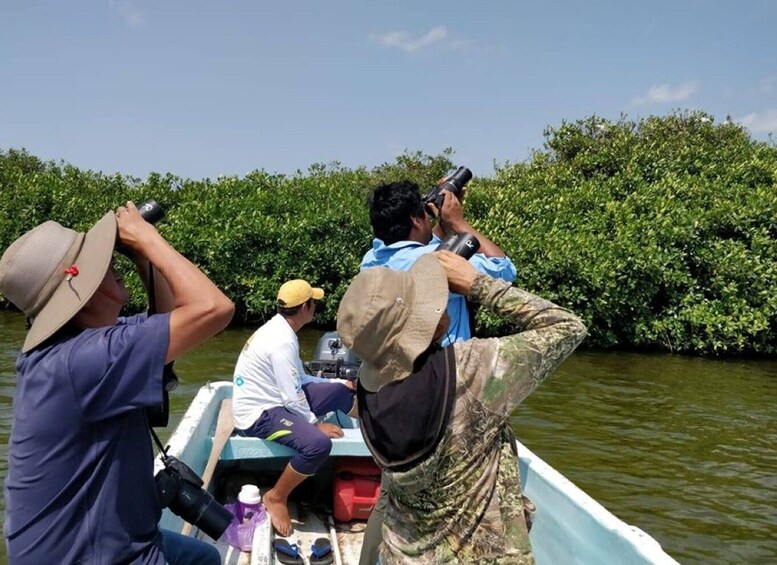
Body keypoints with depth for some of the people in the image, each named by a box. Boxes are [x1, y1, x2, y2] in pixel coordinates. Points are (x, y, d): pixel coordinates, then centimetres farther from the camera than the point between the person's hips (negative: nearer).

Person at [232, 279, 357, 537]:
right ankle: (276, 497, -10)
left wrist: (337, 382, 17)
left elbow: (297, 380, 15)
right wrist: (315, 423, -9)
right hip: (259, 414, -10)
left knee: (340, 390, 10)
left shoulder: (279, 329, 6)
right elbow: (294, 397, -23)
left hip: (276, 399, 10)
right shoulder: (282, 342, -25)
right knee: (318, 444, -31)